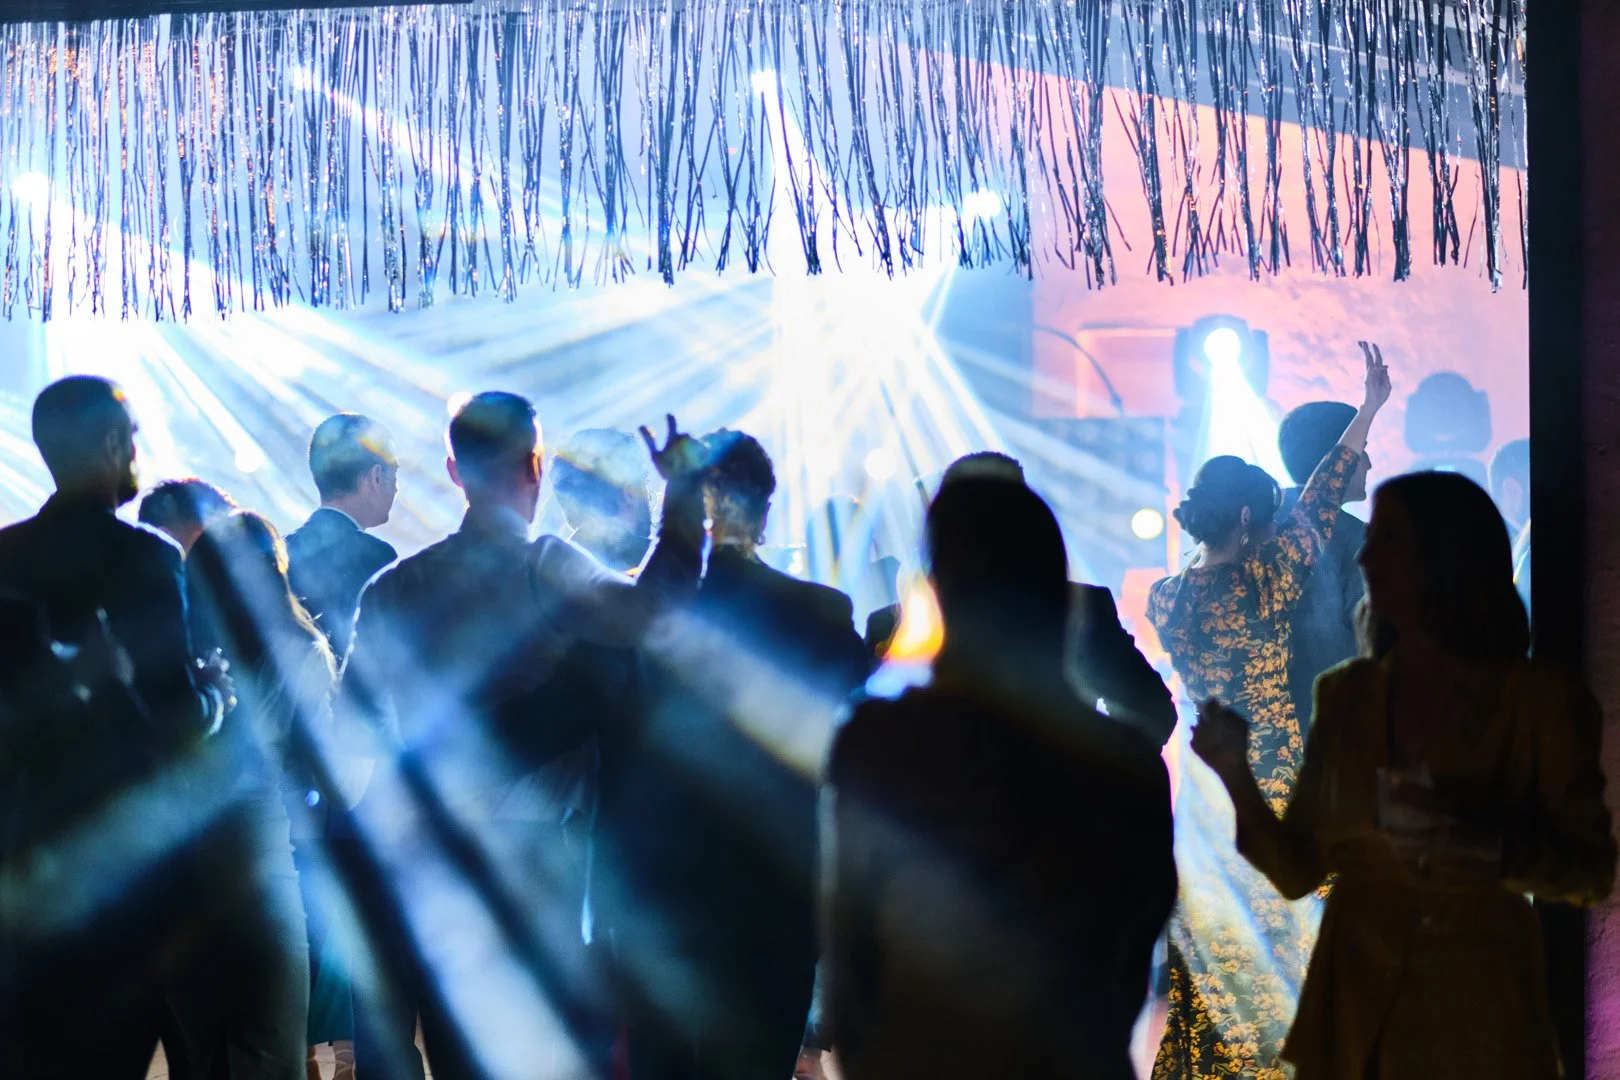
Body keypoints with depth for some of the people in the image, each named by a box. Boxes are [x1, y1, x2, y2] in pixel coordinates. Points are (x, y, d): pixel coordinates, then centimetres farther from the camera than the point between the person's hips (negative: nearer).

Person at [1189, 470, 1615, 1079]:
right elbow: (1298, 871, 4)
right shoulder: (1344, 694, 5)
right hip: (1353, 1000, 3)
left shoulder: (1536, 698, -6)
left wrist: (1485, 841, -23)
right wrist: (1237, 777, -11)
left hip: (1474, 1006, -3)